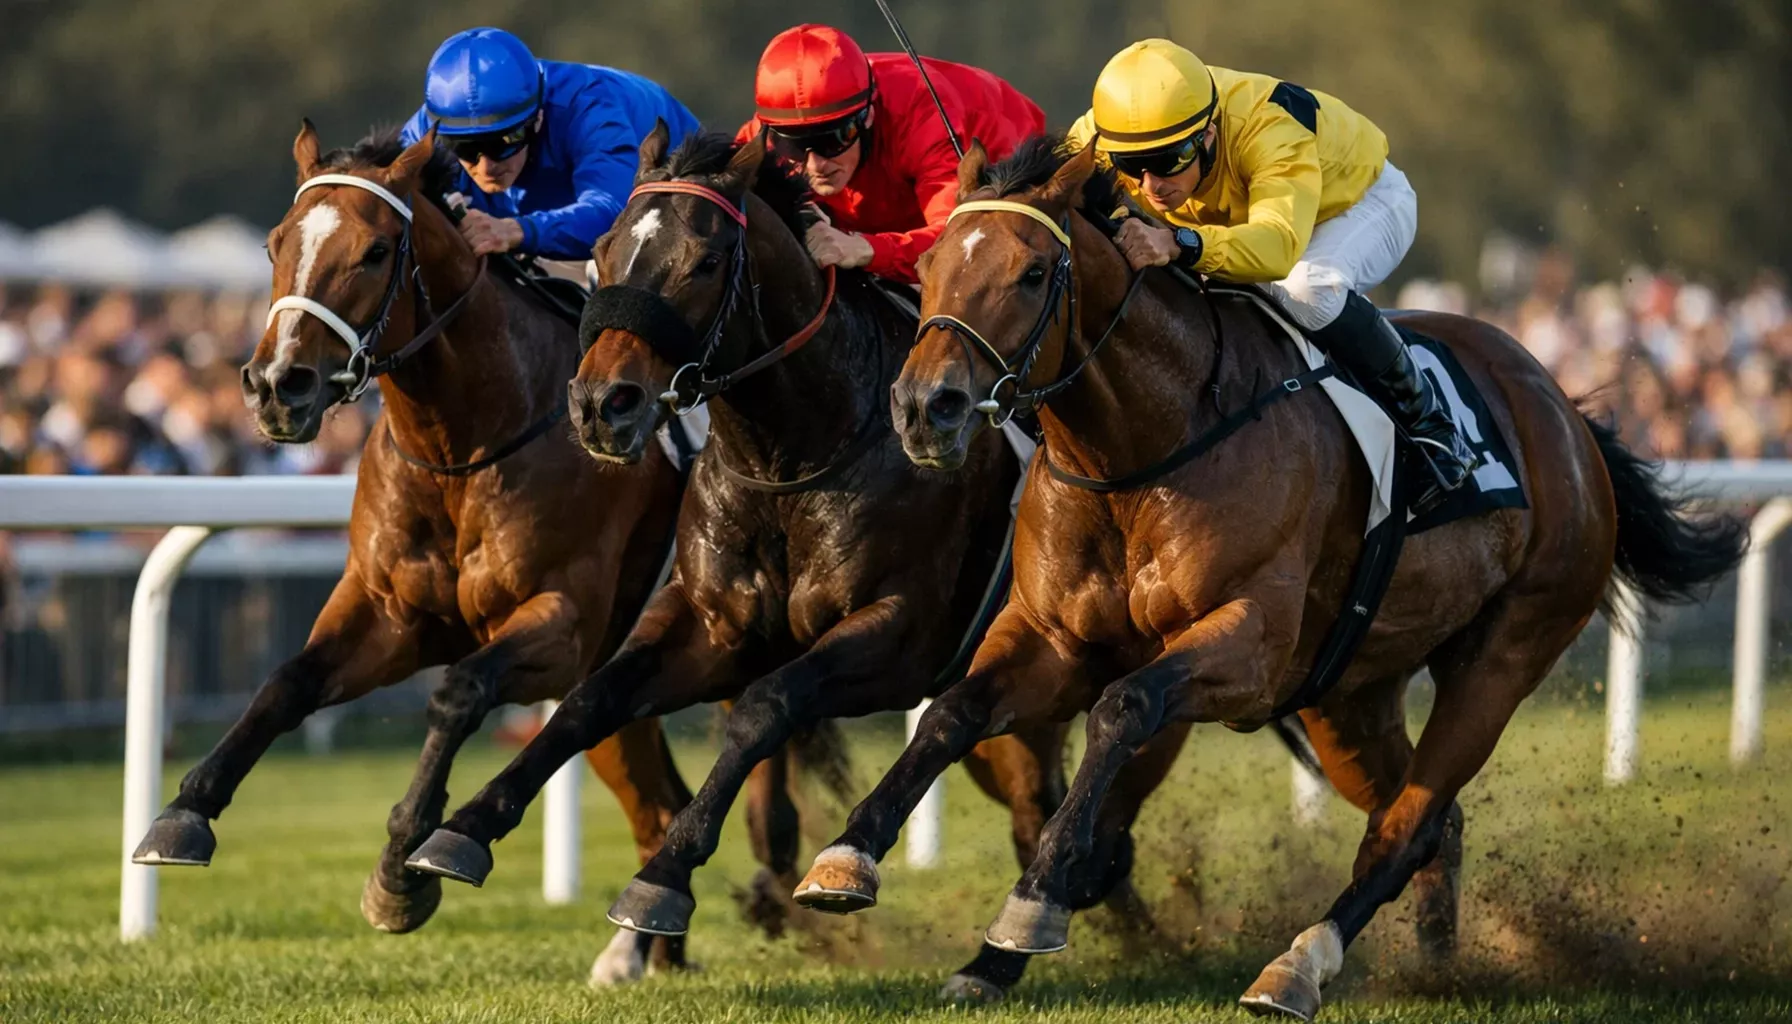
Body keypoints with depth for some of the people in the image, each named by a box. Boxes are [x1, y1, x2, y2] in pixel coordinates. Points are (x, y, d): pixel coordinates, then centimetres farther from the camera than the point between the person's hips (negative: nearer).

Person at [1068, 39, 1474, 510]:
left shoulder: (1271, 132, -46)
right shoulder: (1092, 140, -30)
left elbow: (1278, 246, -61)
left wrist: (1179, 244, -78)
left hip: (1361, 199, -6)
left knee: (1307, 286, -36)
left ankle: (1427, 421, -19)